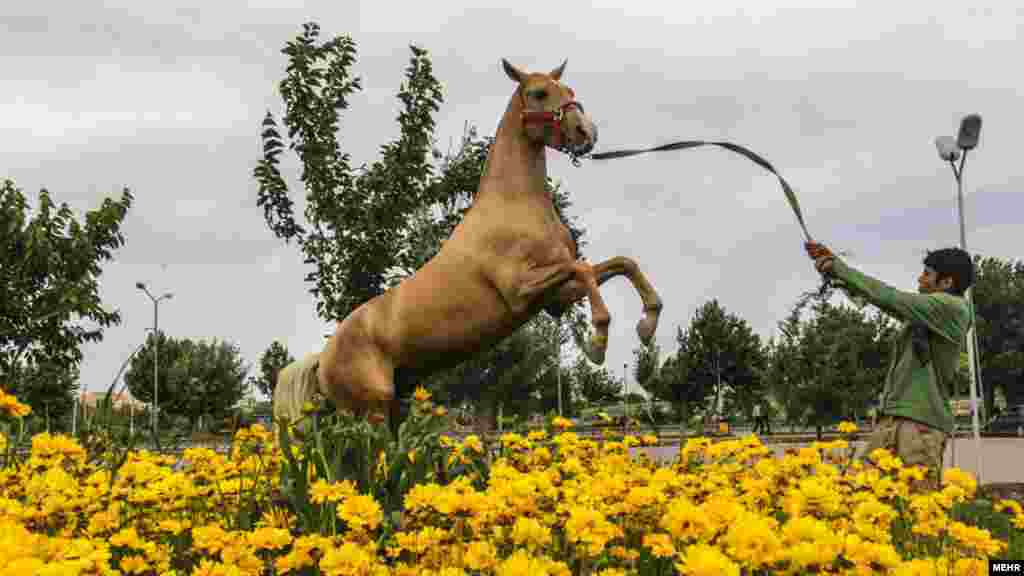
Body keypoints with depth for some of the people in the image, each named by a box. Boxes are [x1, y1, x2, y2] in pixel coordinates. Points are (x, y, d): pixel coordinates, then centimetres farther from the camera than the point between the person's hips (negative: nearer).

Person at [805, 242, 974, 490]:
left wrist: (839, 268, -1)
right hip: (890, 419, 8)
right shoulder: (921, 311, 18)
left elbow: (889, 298, -8)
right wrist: (833, 263, 13)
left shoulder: (953, 307, -6)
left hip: (922, 422, -8)